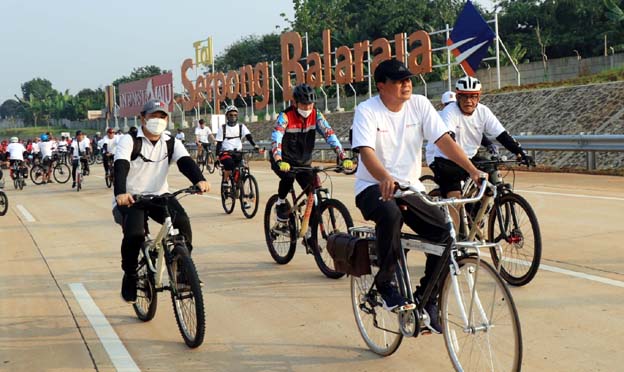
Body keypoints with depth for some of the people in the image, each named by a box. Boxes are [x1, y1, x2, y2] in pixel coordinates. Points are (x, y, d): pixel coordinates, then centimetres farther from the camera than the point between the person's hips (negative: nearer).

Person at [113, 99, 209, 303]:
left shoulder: (171, 143, 4)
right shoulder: (129, 141, -7)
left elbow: (185, 161, -14)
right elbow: (120, 166, -24)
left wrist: (199, 180, -37)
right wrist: (120, 193, -44)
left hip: (159, 196, 3)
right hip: (131, 198, -3)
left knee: (182, 222, -26)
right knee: (134, 233, -29)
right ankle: (130, 277, -2)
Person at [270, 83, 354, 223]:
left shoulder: (316, 115, -8)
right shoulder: (285, 116, -20)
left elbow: (329, 134, -17)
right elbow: (276, 139, -33)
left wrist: (344, 157, -30)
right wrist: (279, 162, -51)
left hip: (303, 162, 4)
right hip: (284, 161, -4)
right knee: (288, 176, -35)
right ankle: (281, 202, -6)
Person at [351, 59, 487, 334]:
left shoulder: (420, 105, 1)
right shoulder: (367, 111, -11)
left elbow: (443, 139, -7)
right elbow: (366, 151, -25)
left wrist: (473, 170, -20)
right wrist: (385, 178, -46)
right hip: (373, 187, -5)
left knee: (444, 231, -14)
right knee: (391, 214, -38)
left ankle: (427, 300, 4)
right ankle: (385, 285, -17)